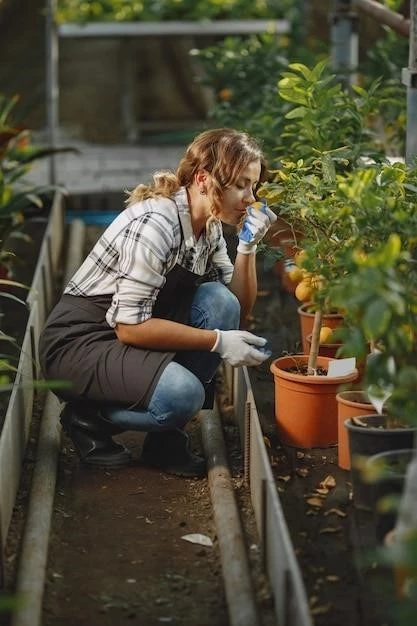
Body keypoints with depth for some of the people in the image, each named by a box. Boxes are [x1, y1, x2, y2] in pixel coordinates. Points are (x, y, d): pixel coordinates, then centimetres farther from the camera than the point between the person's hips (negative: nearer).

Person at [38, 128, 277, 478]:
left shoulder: (210, 226, 2)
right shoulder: (155, 225, -25)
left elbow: (238, 308, 6)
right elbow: (131, 327, -25)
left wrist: (248, 245, -8)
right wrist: (218, 341, -23)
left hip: (130, 338, 8)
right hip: (77, 341, -8)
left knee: (219, 301, -13)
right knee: (182, 393, -31)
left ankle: (167, 436, -5)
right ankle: (89, 416, -1)